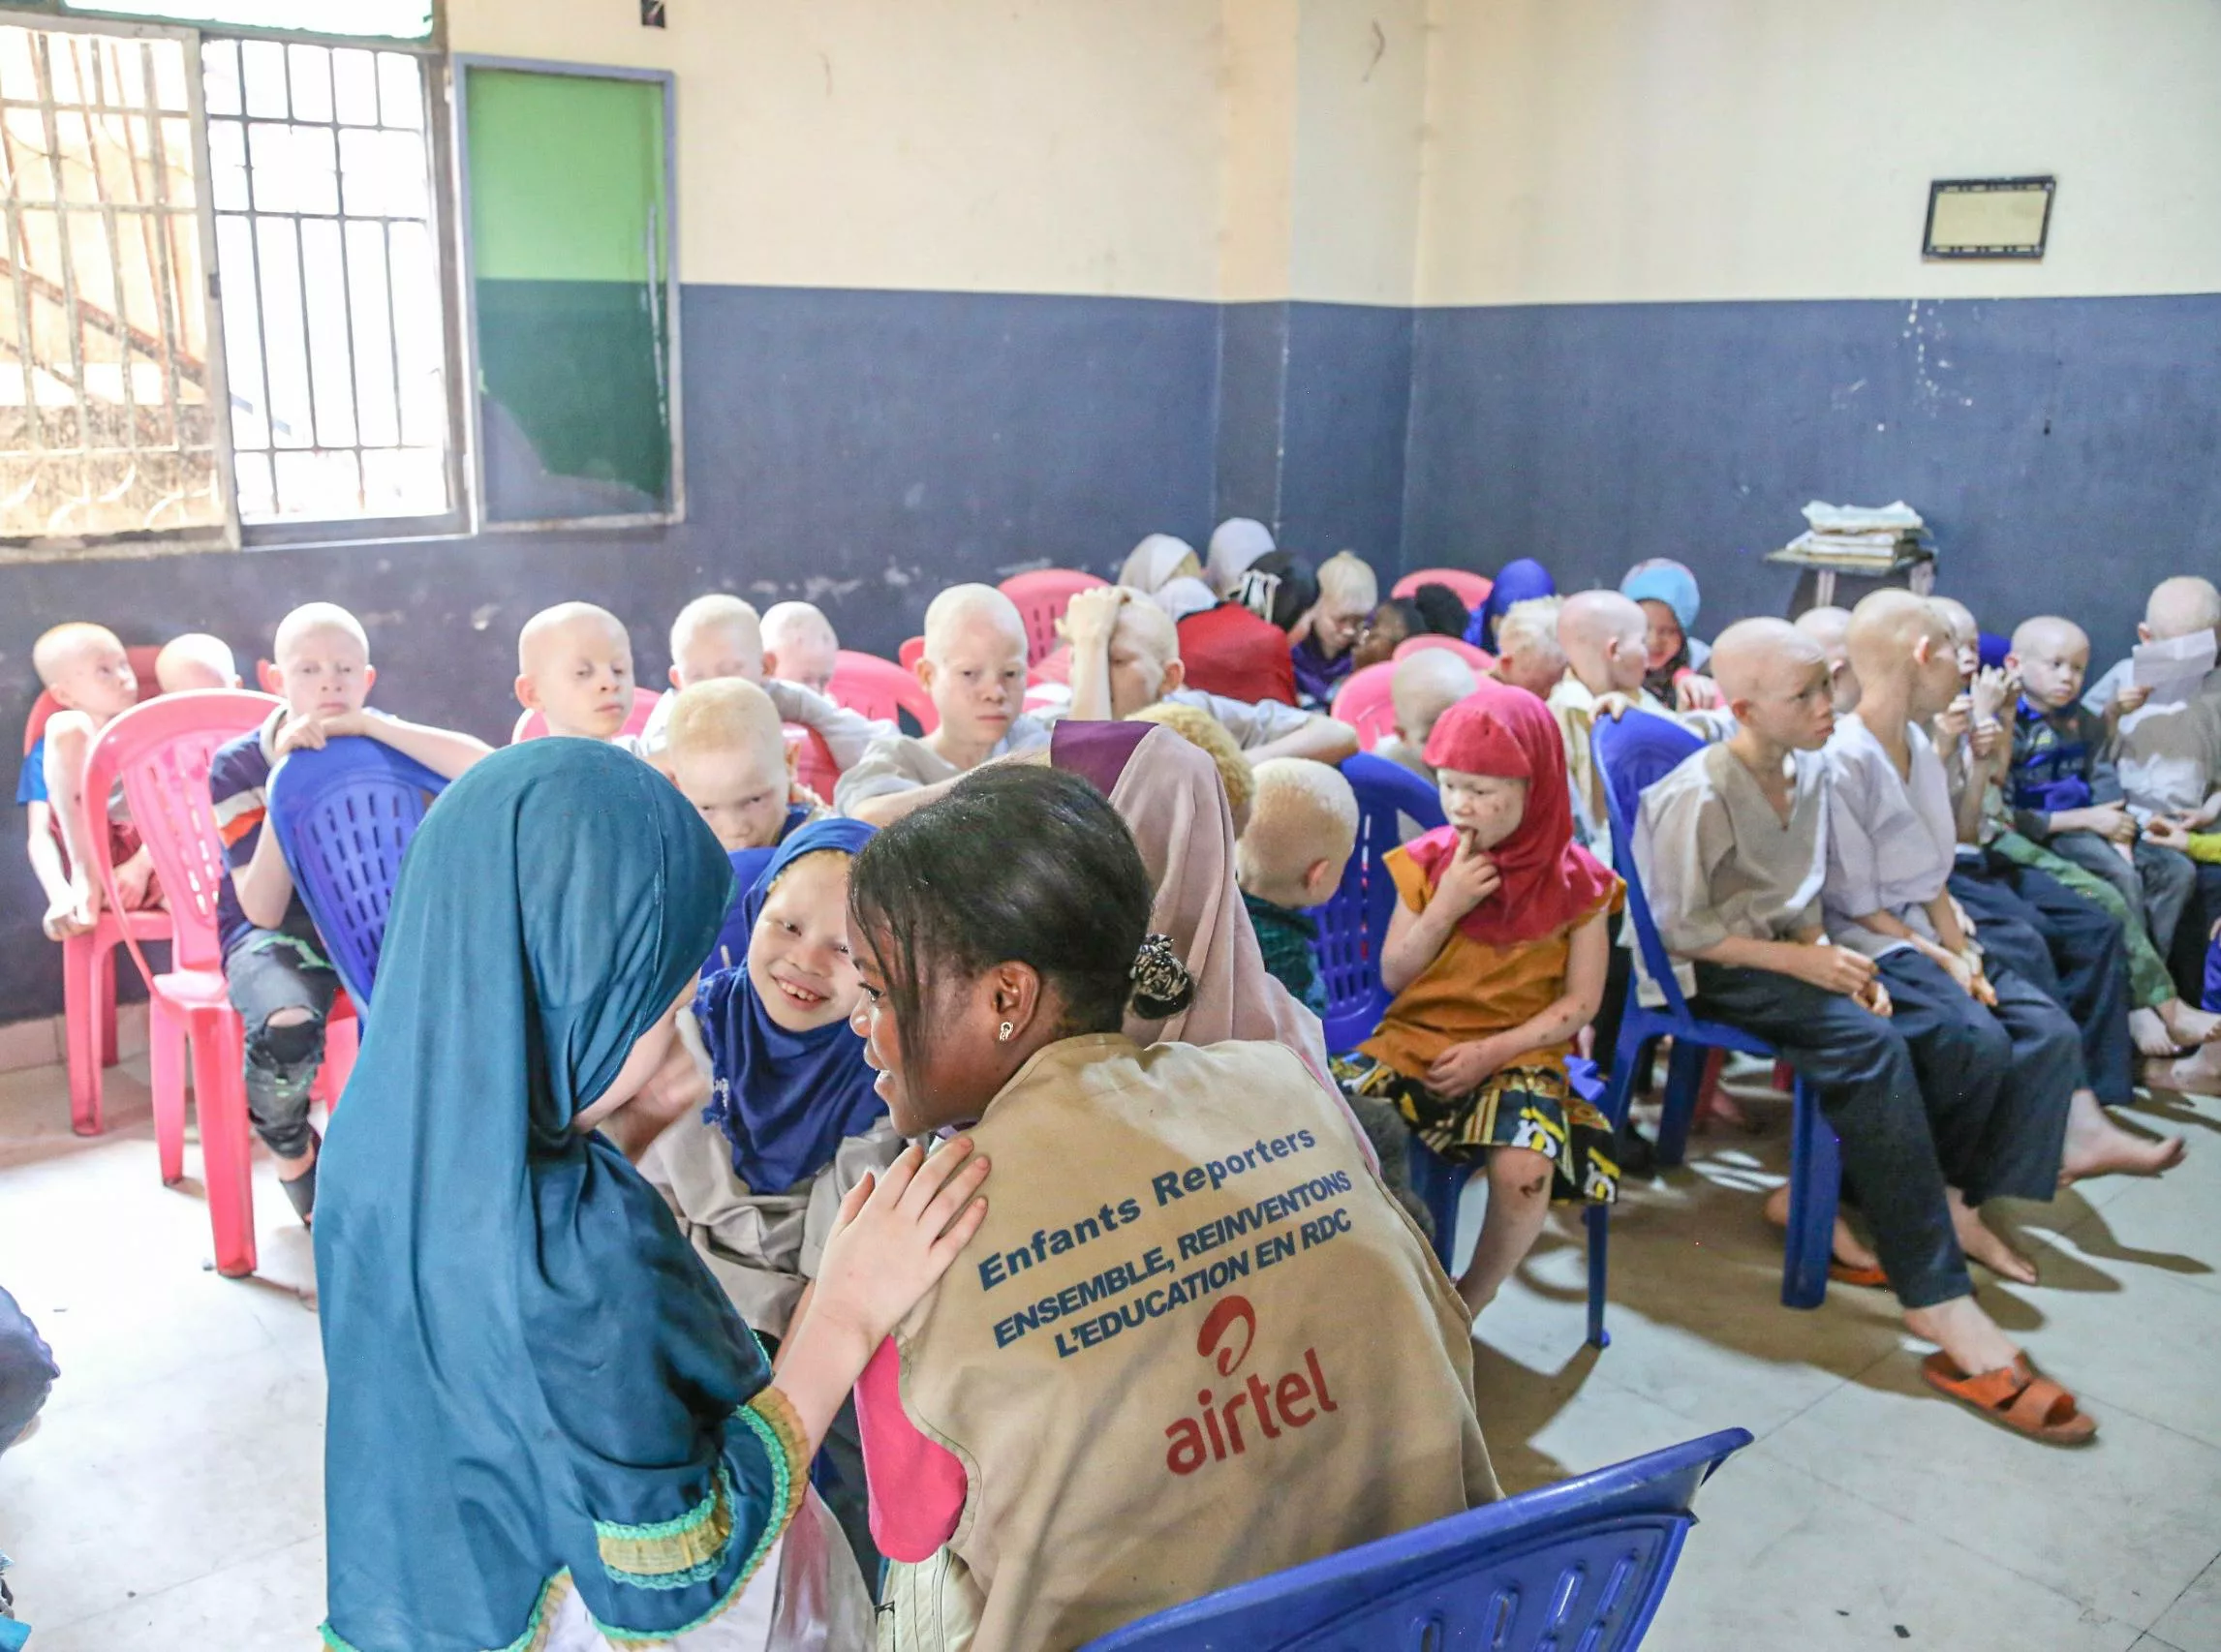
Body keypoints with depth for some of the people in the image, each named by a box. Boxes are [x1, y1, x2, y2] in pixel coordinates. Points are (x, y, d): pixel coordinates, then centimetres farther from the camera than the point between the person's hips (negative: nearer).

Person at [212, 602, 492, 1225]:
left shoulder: (380, 743, -5)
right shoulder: (239, 763, -8)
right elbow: (263, 909, -17)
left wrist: (368, 724, -29)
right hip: (276, 937, -1)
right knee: (287, 1025, -36)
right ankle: (291, 1150, 1)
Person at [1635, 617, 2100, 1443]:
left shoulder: (1810, 769, 7)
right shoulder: (1696, 795, -18)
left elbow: (1802, 898, 15)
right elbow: (1680, 930, -17)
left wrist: (1829, 955, -5)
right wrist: (1801, 960, -18)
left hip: (1783, 953, 8)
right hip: (1710, 975, -8)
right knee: (1872, 1046, -30)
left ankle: (1831, 1202, -2)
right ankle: (1945, 1311, -28)